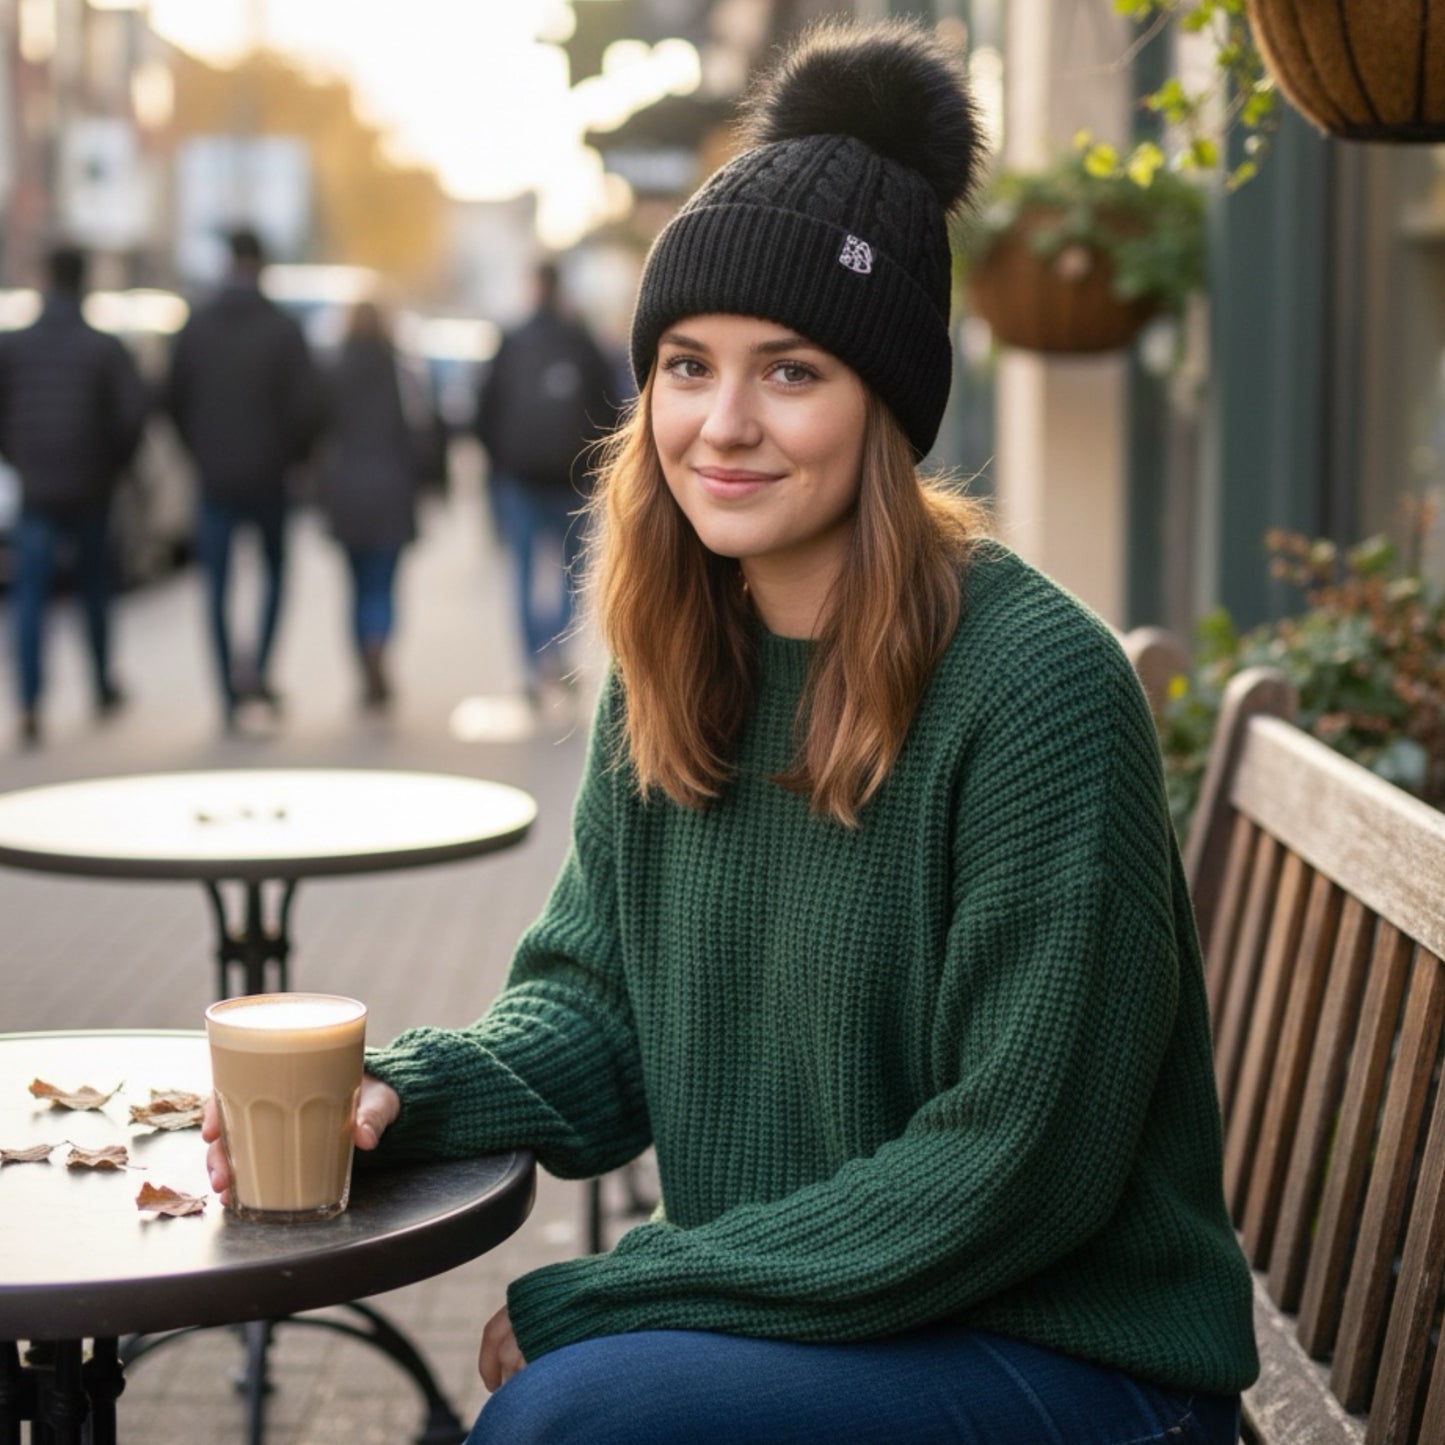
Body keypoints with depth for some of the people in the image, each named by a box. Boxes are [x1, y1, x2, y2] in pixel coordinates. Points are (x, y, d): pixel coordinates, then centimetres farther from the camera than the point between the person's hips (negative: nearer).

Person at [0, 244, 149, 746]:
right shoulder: (105, 348, -6)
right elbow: (134, 410, -13)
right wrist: (115, 461, 3)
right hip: (91, 489, 0)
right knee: (94, 588, 18)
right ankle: (103, 689, 29)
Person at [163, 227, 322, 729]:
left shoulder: (196, 326, 0)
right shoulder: (282, 328, -8)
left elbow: (174, 401, 3)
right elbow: (307, 404, -11)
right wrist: (291, 453, 6)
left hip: (214, 477, 2)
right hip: (268, 476, -1)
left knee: (217, 585, 6)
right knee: (275, 568, 16)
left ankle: (230, 692, 5)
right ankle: (258, 665, -3)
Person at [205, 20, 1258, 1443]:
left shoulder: (1035, 684, -19)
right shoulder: (672, 680, 3)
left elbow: (1008, 1171, -19)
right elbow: (598, 1005, 8)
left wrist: (592, 1297, -16)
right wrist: (400, 1090, -14)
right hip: (784, 1326, 6)